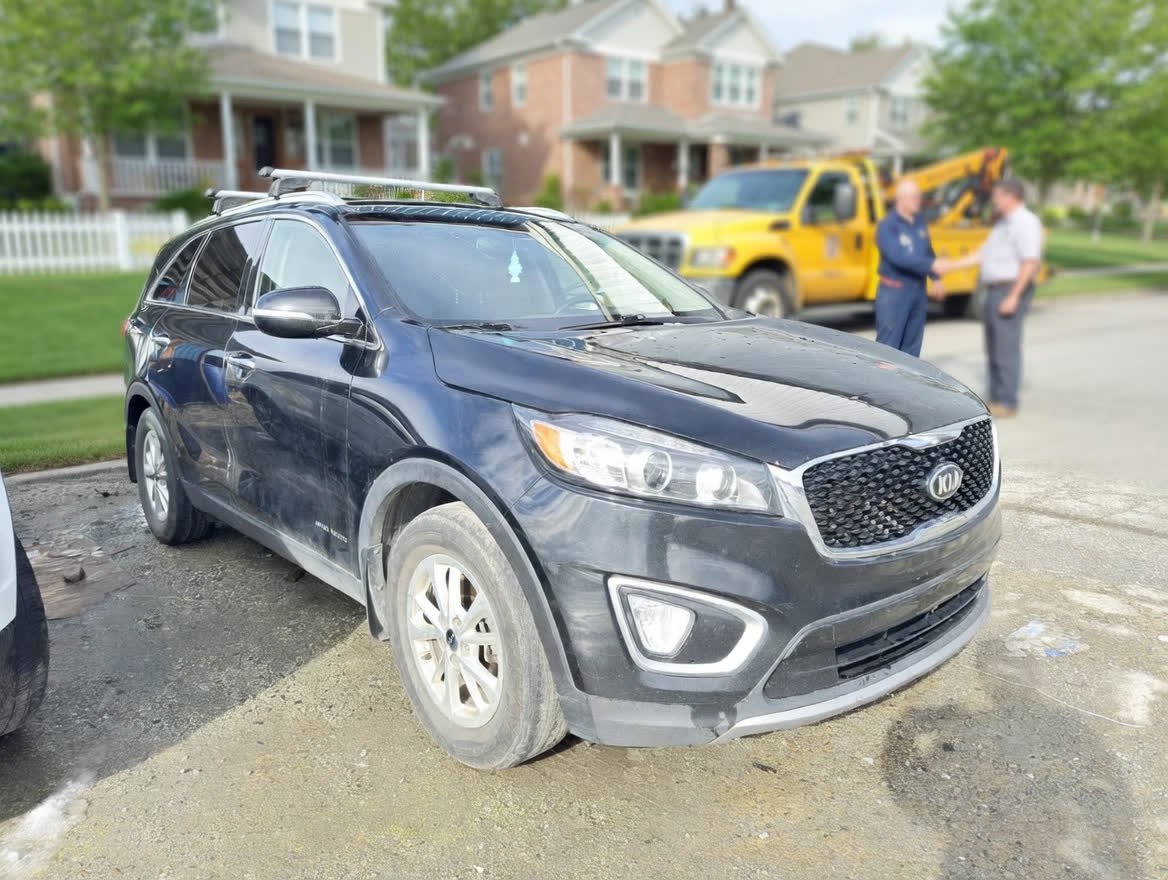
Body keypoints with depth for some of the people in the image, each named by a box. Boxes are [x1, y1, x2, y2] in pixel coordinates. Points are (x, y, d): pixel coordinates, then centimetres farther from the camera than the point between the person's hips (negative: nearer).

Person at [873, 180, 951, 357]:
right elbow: (898, 257, -25)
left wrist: (936, 279, 12)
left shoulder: (920, 222, 9)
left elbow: (928, 252, 19)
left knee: (912, 346, 12)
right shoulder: (887, 226, -13)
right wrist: (932, 265, -30)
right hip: (894, 291, -7)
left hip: (918, 290, 7)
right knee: (888, 345, -7)